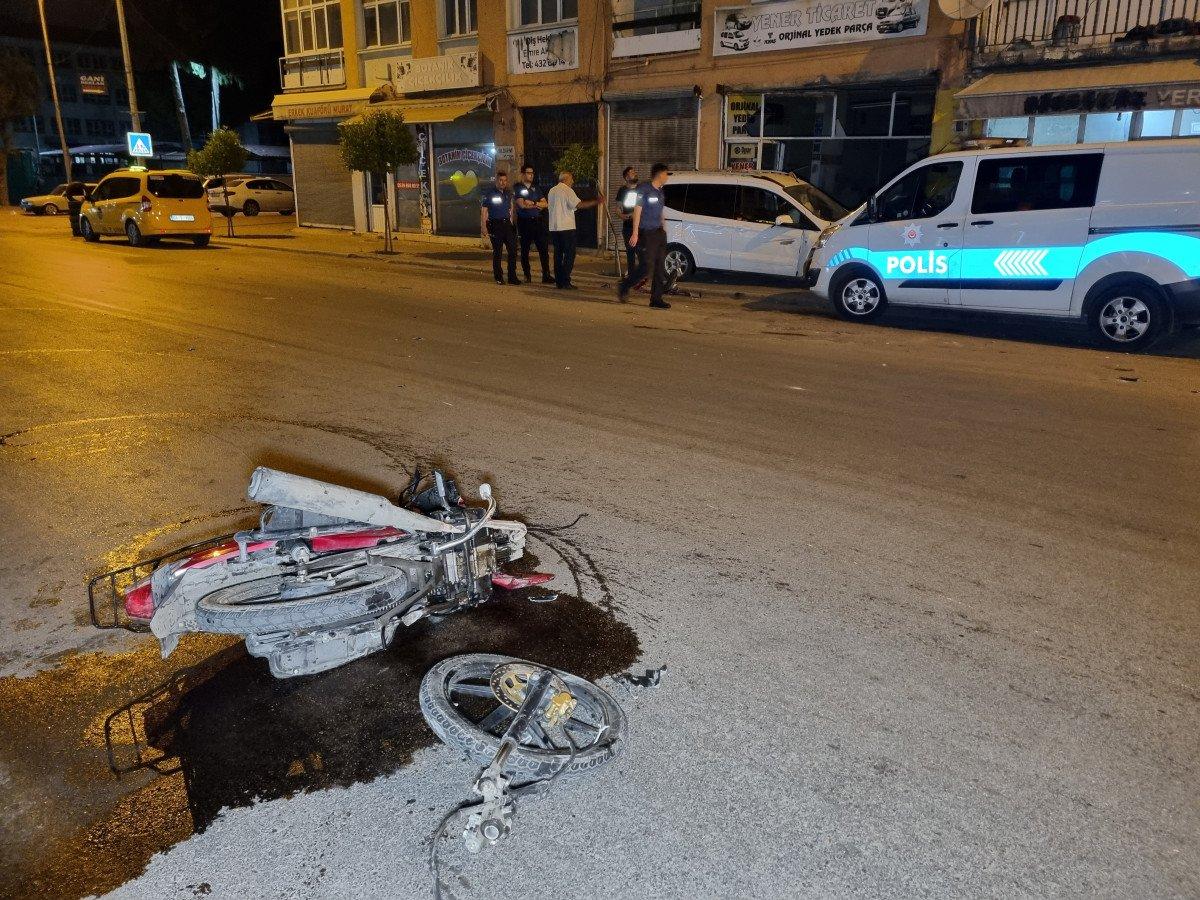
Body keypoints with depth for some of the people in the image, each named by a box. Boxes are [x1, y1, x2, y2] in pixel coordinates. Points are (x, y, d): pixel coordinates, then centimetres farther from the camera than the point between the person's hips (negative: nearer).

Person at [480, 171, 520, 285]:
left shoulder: (509, 193, 11)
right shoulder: (489, 193, -4)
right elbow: (483, 210, -6)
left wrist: (511, 220, 14)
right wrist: (483, 226, -12)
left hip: (507, 223, 5)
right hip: (495, 224, -5)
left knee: (513, 249, 0)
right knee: (497, 251, 1)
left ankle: (512, 277, 7)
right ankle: (498, 277, 9)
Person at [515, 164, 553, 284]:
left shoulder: (536, 188, 16)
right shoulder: (518, 189, 2)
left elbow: (545, 204, 8)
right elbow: (522, 205, -12)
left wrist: (532, 203, -8)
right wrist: (537, 205, -5)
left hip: (538, 221, 3)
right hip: (524, 222, -3)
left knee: (543, 248, -4)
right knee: (525, 249, 3)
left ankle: (546, 275, -5)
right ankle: (527, 275, 12)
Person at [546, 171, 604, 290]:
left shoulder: (551, 191, 15)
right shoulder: (567, 190, -8)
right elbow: (579, 204, -19)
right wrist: (596, 202, -16)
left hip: (553, 227, 7)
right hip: (566, 227, -7)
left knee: (558, 254, 10)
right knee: (569, 254, -3)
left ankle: (558, 282, 10)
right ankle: (565, 282, -8)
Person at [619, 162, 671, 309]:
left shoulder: (660, 191, 14)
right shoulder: (644, 190, -9)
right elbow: (637, 212, -12)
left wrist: (662, 229, 18)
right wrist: (635, 234, -16)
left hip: (659, 232, 8)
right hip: (647, 234, -8)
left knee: (660, 268, 5)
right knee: (646, 266, -10)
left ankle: (656, 299, 9)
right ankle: (623, 288, 9)